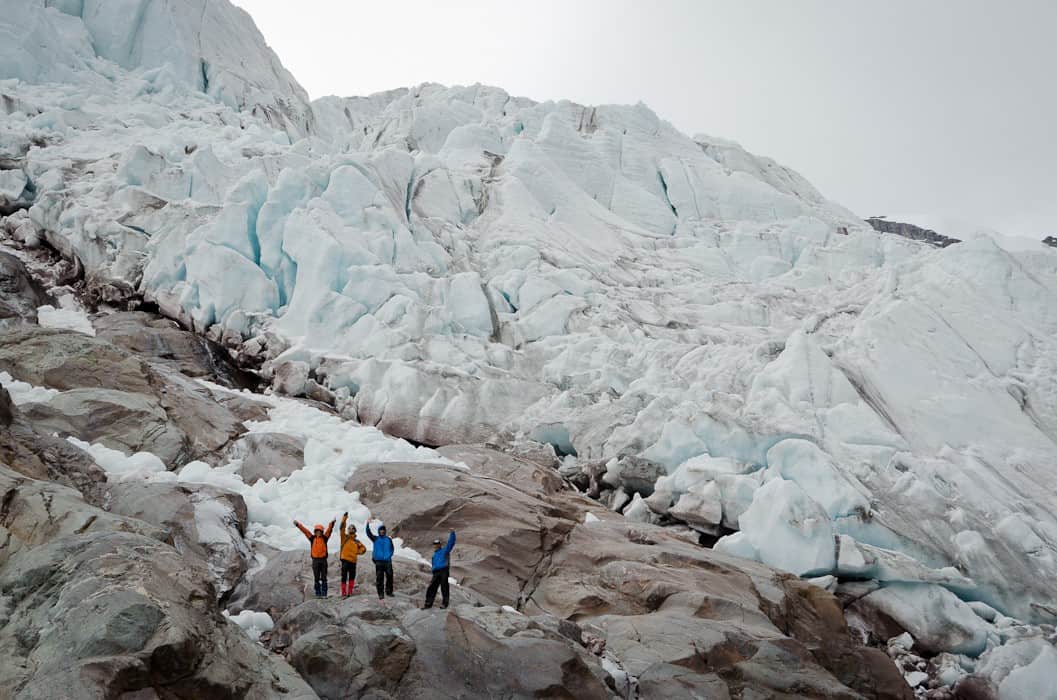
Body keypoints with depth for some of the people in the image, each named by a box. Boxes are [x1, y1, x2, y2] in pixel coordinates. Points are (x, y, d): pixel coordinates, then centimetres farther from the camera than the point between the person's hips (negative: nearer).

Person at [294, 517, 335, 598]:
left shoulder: (324, 538, 5)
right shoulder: (312, 538, 6)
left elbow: (329, 530, -7)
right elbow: (305, 530, 2)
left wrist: (332, 523, -23)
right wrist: (298, 524, -4)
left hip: (323, 559, 0)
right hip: (315, 560, 1)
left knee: (323, 578, 1)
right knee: (316, 578, 5)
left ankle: (324, 594, 3)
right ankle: (318, 593, 11)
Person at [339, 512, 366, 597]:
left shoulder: (357, 541, 14)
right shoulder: (345, 537, 3)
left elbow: (363, 548, 20)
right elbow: (342, 529, -10)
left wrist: (358, 552, 0)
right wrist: (344, 520, -19)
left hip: (353, 561, 5)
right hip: (345, 560, -5)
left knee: (352, 577, 10)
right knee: (344, 577, -6)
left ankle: (350, 592, 21)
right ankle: (343, 593, -3)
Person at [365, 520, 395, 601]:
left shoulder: (388, 539, 9)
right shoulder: (375, 539, 6)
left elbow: (392, 548, 17)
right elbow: (369, 533, -5)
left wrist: (389, 555, 1)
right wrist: (368, 524, -18)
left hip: (387, 561, 1)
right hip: (378, 561, -1)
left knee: (389, 576, 2)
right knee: (379, 578, -1)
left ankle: (389, 591, 20)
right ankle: (381, 594, 4)